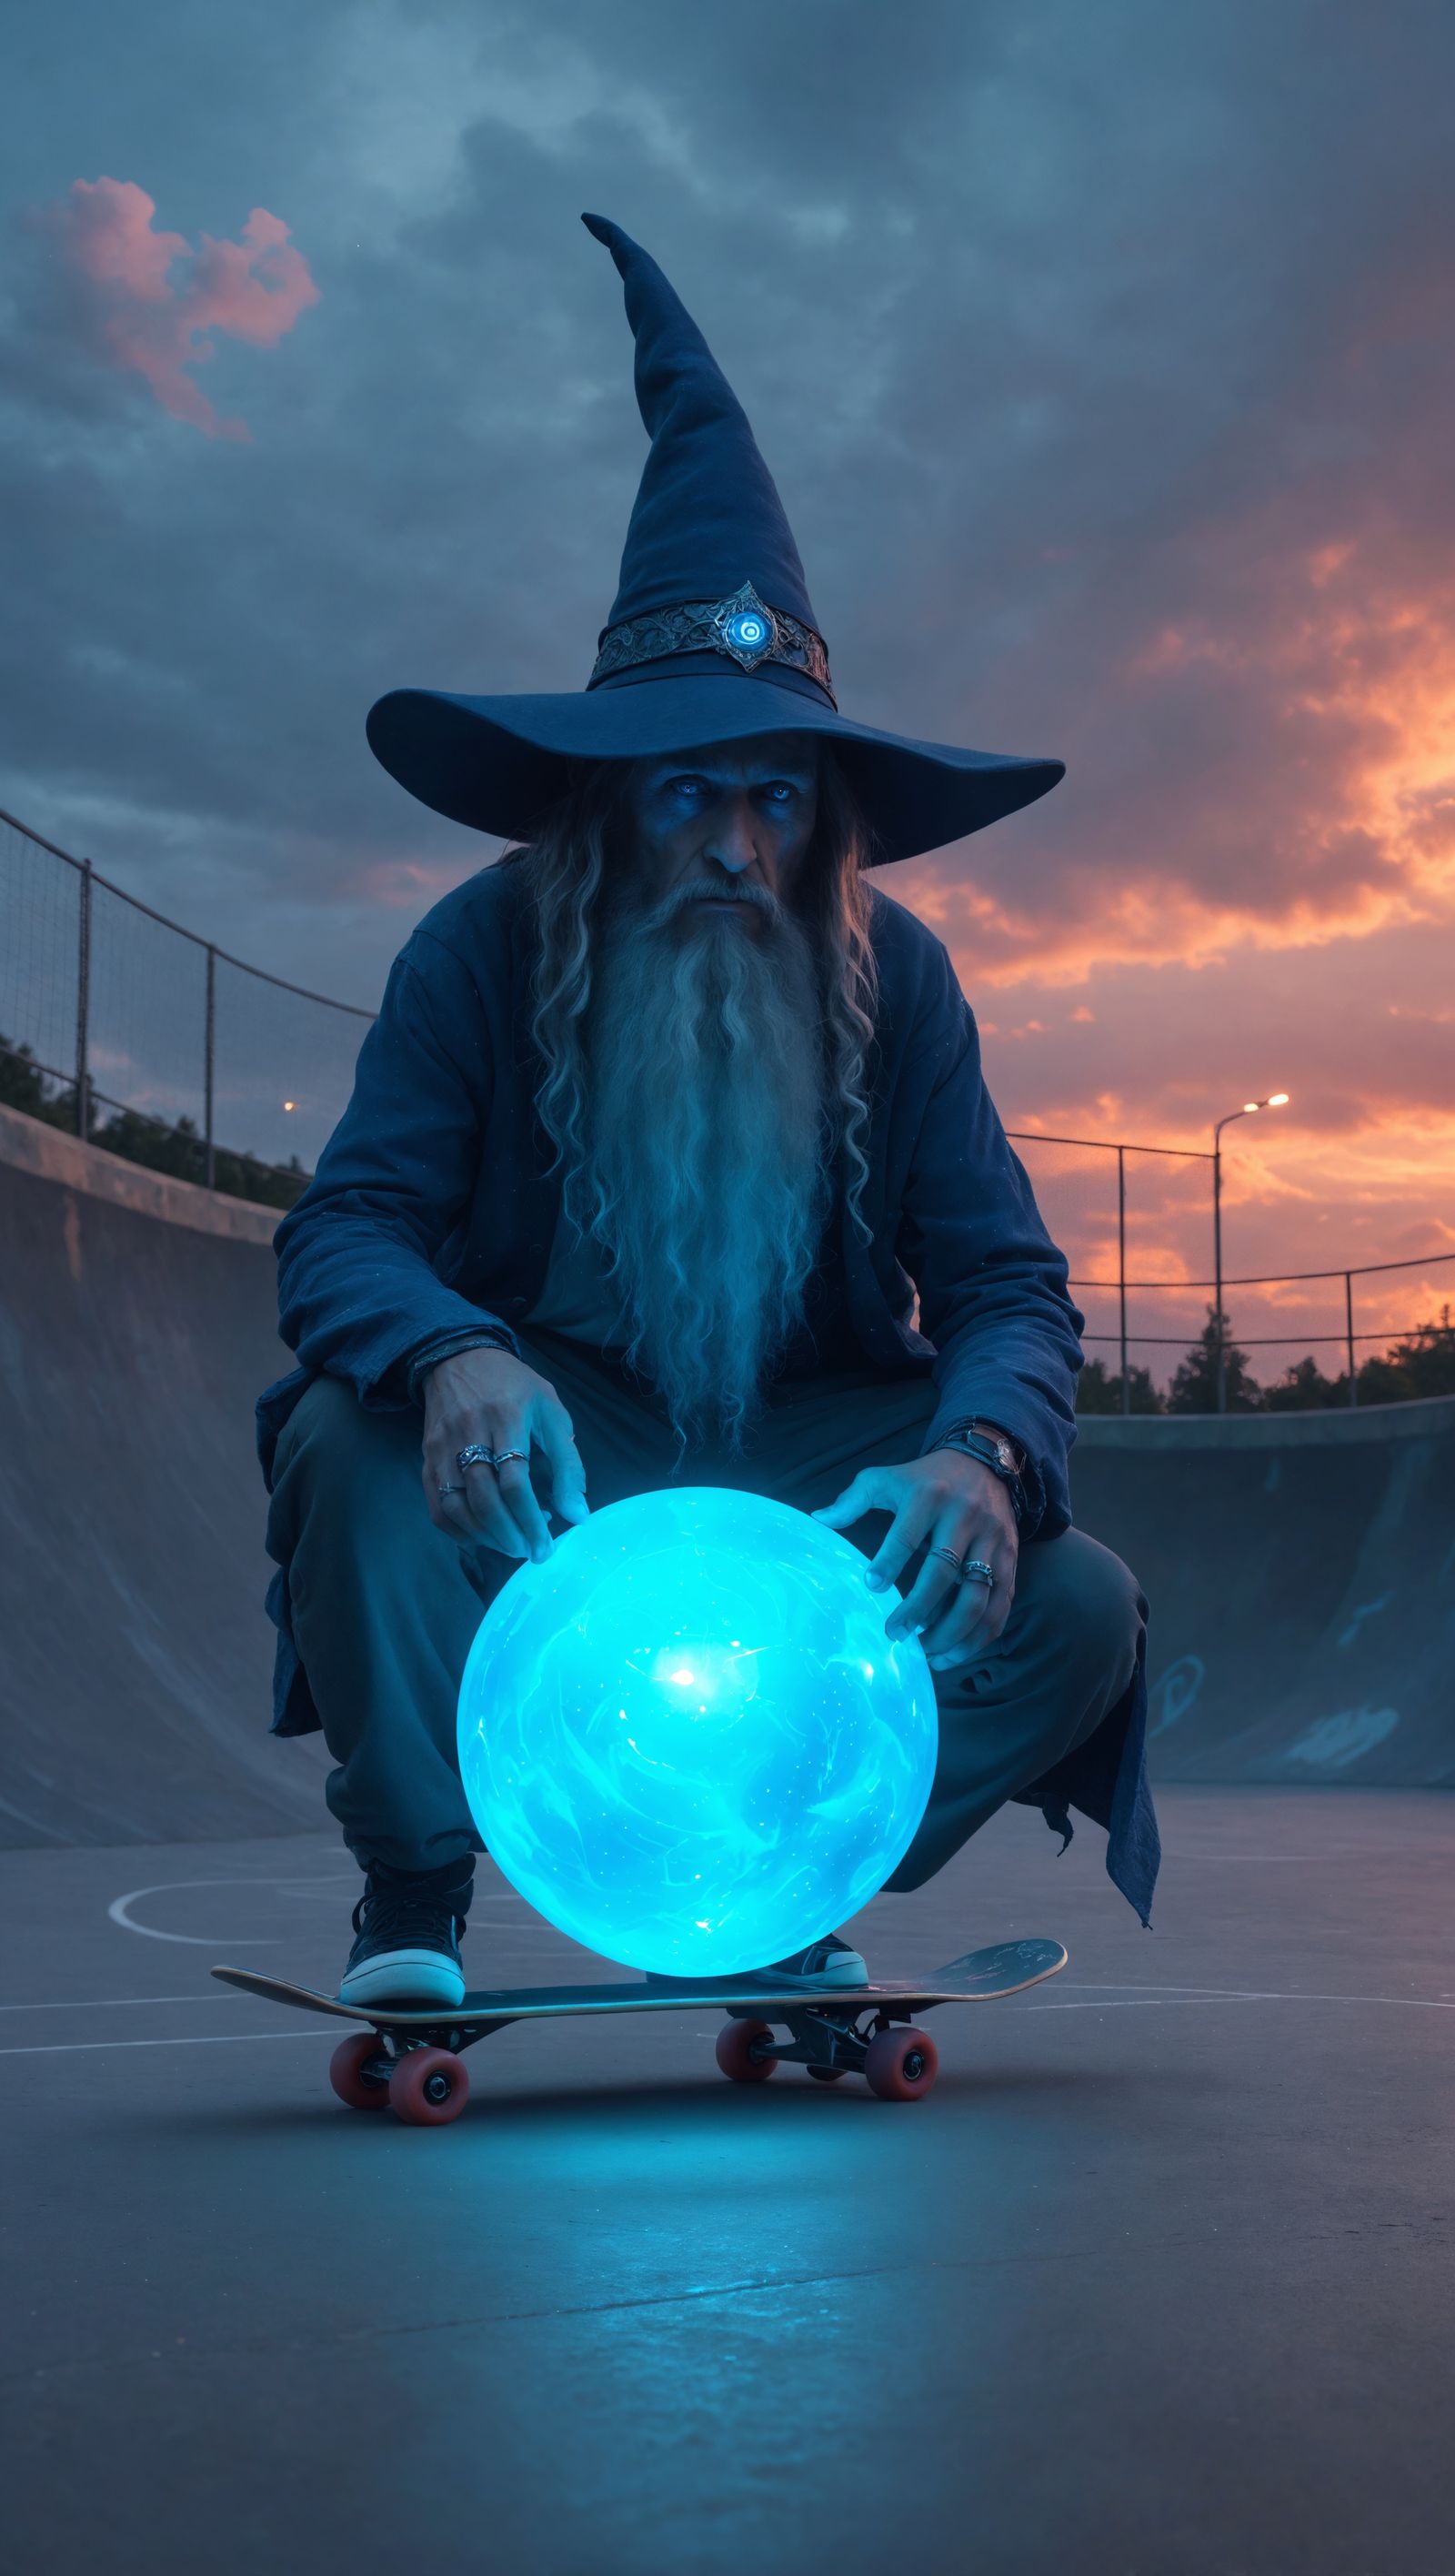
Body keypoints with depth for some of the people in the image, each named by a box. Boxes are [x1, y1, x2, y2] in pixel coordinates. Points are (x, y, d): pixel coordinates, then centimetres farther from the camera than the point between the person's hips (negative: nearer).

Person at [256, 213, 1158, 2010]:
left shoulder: (894, 977, -7)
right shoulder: (485, 948, -11)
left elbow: (1010, 1285, -12)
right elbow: (345, 1234, -19)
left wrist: (985, 1452, -37)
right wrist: (454, 1360, -44)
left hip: (810, 1457, 2)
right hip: (554, 1440, -1)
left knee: (1078, 1606, -22)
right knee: (356, 1435, -33)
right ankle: (412, 1908, -12)